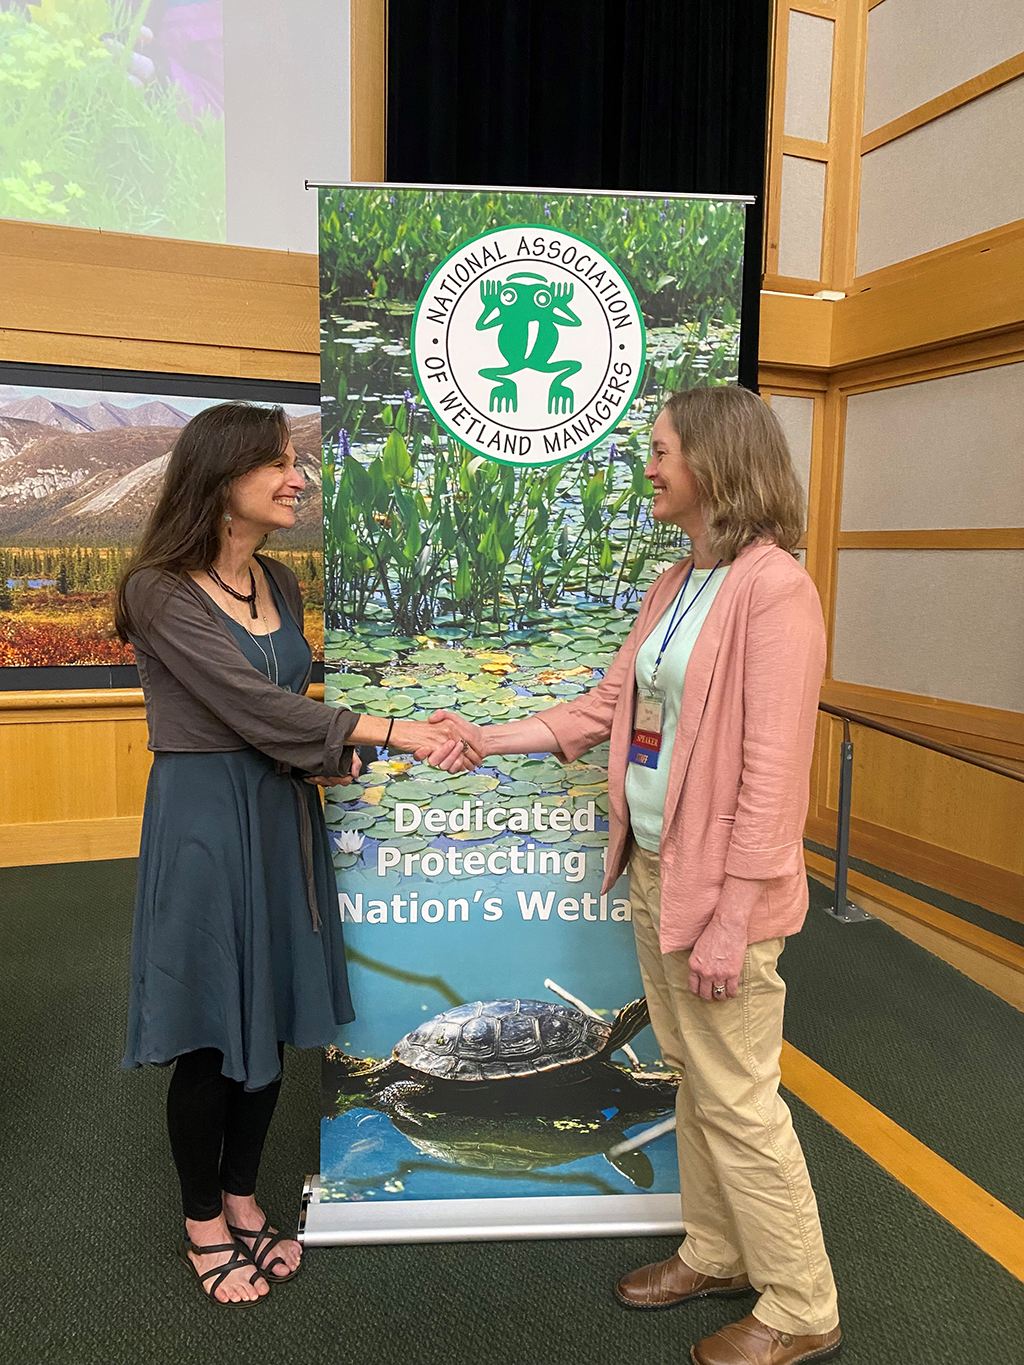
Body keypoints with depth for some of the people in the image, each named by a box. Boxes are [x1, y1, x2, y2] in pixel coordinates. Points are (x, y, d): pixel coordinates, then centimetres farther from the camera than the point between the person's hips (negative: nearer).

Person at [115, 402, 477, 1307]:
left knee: (272, 1022, 14)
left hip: (282, 814, 6)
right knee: (210, 1036, 7)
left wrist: (327, 756, -5)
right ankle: (203, 1224, 30)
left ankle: (242, 1199, 36)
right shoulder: (161, 591, -13)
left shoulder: (280, 585, 9)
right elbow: (250, 702, -20)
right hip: (203, 817, -6)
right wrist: (387, 733, -21)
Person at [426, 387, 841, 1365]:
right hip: (654, 868, 8)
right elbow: (610, 703, 14)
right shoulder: (675, 585, 11)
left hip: (718, 883, -8)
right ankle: (716, 1254, 40)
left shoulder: (773, 587, -16)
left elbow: (772, 771, -20)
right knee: (691, 1076, 20)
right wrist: (490, 738, 11)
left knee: (737, 1099, 5)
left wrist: (732, 917, -19)